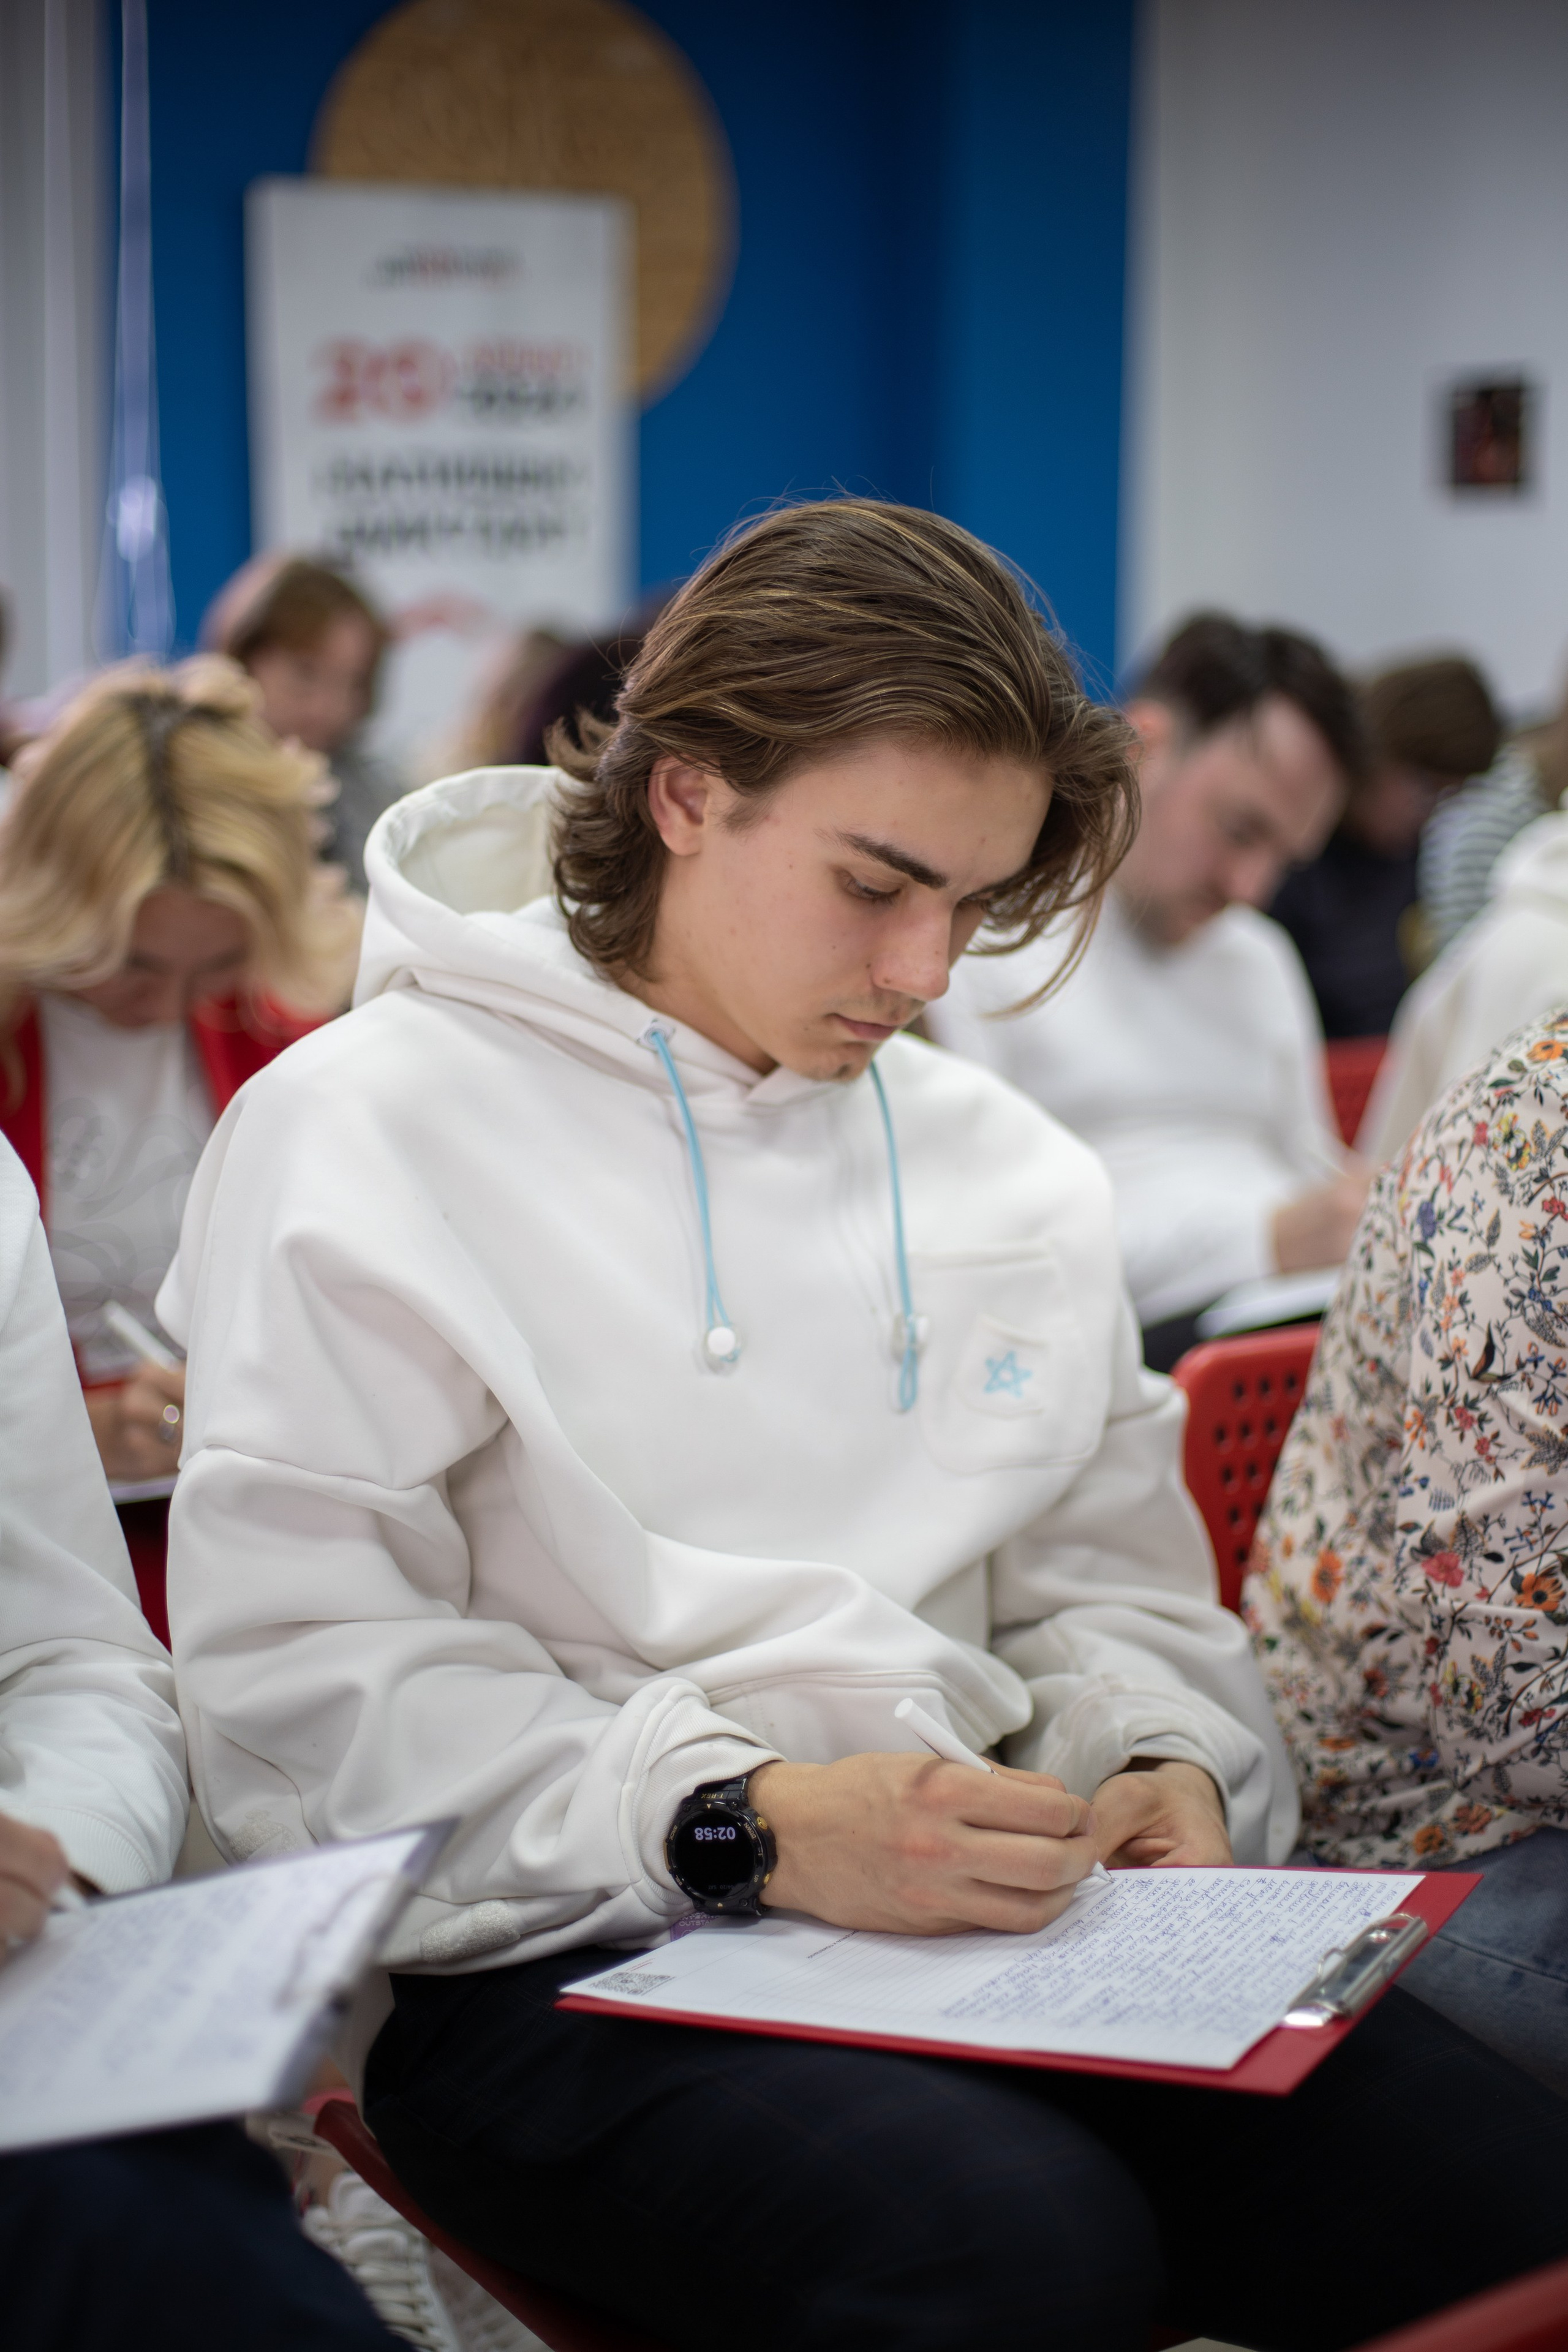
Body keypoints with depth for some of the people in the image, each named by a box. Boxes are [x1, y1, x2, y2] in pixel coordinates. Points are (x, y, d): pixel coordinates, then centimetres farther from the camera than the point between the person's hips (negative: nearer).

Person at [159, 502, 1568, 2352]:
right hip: (561, 1959, -5)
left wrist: (1155, 1759, -3)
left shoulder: (1009, 1170, 16)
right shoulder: (358, 1134, -3)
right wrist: (744, 1823, -20)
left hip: (971, 1905, 5)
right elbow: (303, 1684, -10)